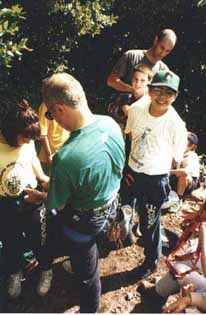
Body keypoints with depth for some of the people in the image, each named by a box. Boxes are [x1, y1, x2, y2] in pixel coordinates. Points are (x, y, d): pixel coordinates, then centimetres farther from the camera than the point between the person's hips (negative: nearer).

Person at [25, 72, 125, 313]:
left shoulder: (66, 158, -39)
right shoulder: (110, 123, -18)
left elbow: (56, 205, -20)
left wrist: (37, 196, 3)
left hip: (85, 220, -6)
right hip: (111, 204, 7)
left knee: (85, 270, 21)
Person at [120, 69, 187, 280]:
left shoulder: (176, 125, -18)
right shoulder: (136, 111, -7)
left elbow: (175, 161, -7)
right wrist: (124, 168, 2)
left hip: (155, 181, -4)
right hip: (130, 173, 4)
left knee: (149, 224, 9)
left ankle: (151, 263, 37)